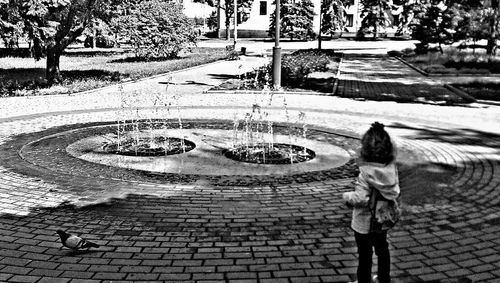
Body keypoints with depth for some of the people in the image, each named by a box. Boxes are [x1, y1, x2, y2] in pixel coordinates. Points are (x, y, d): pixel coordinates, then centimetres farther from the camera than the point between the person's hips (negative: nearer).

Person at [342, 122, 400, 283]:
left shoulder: (366, 172, -29)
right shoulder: (391, 168, -11)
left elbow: (360, 198, -30)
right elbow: (396, 193, 0)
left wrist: (346, 196, -12)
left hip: (365, 223, -6)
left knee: (365, 254, 12)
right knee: (382, 249, 25)